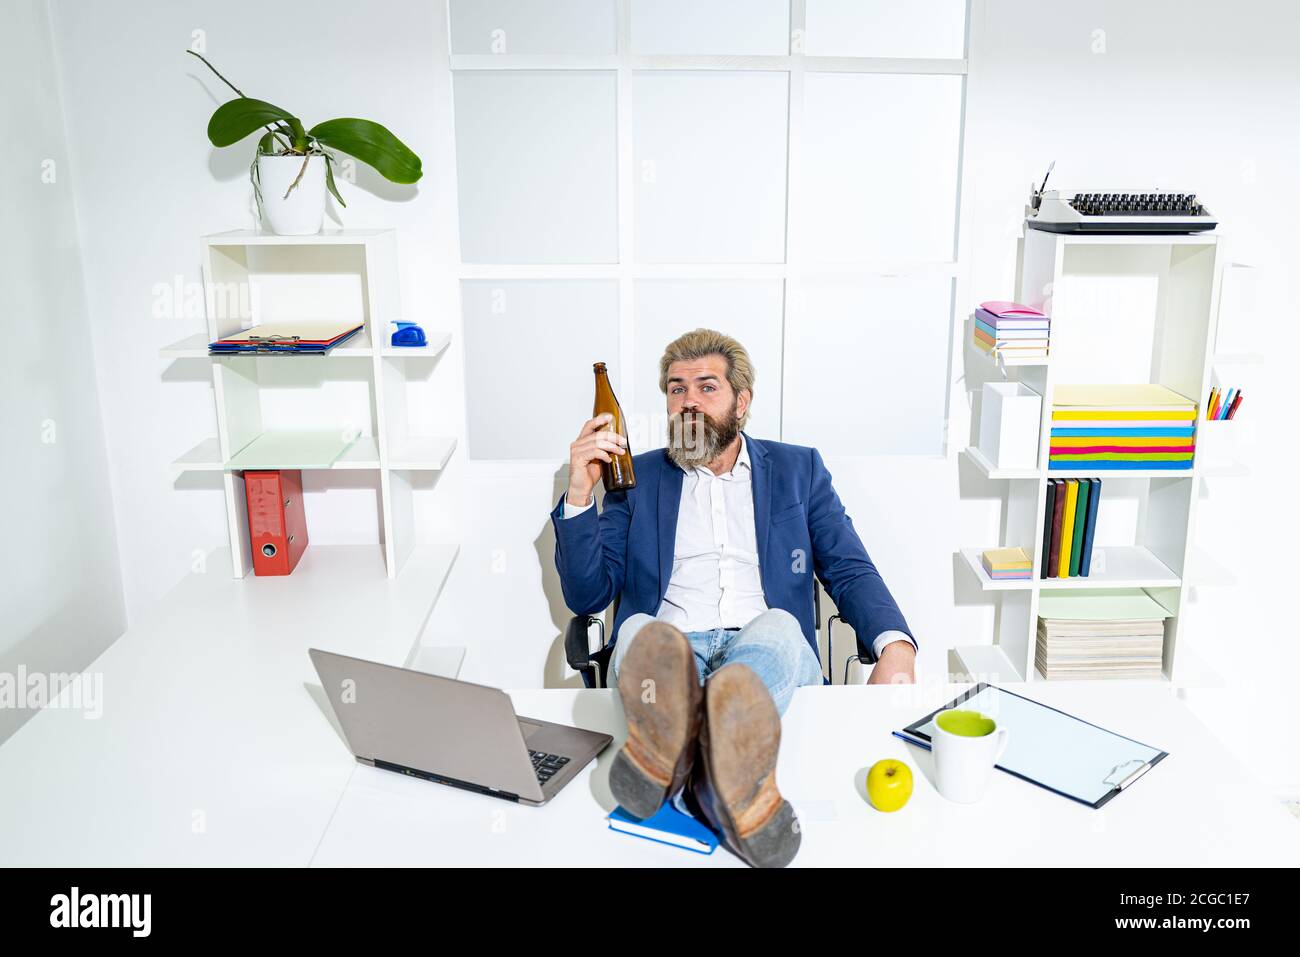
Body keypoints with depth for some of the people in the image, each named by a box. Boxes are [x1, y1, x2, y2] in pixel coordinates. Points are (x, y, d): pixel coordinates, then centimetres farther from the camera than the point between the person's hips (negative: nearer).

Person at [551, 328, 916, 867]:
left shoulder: (798, 469, 20)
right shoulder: (639, 477, 19)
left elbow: (849, 571, 11)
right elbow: (587, 597, 14)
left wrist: (894, 646, -11)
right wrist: (579, 495, -2)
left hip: (770, 647, 0)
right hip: (665, 650, 1)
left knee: (777, 626, -34)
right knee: (640, 631, -33)